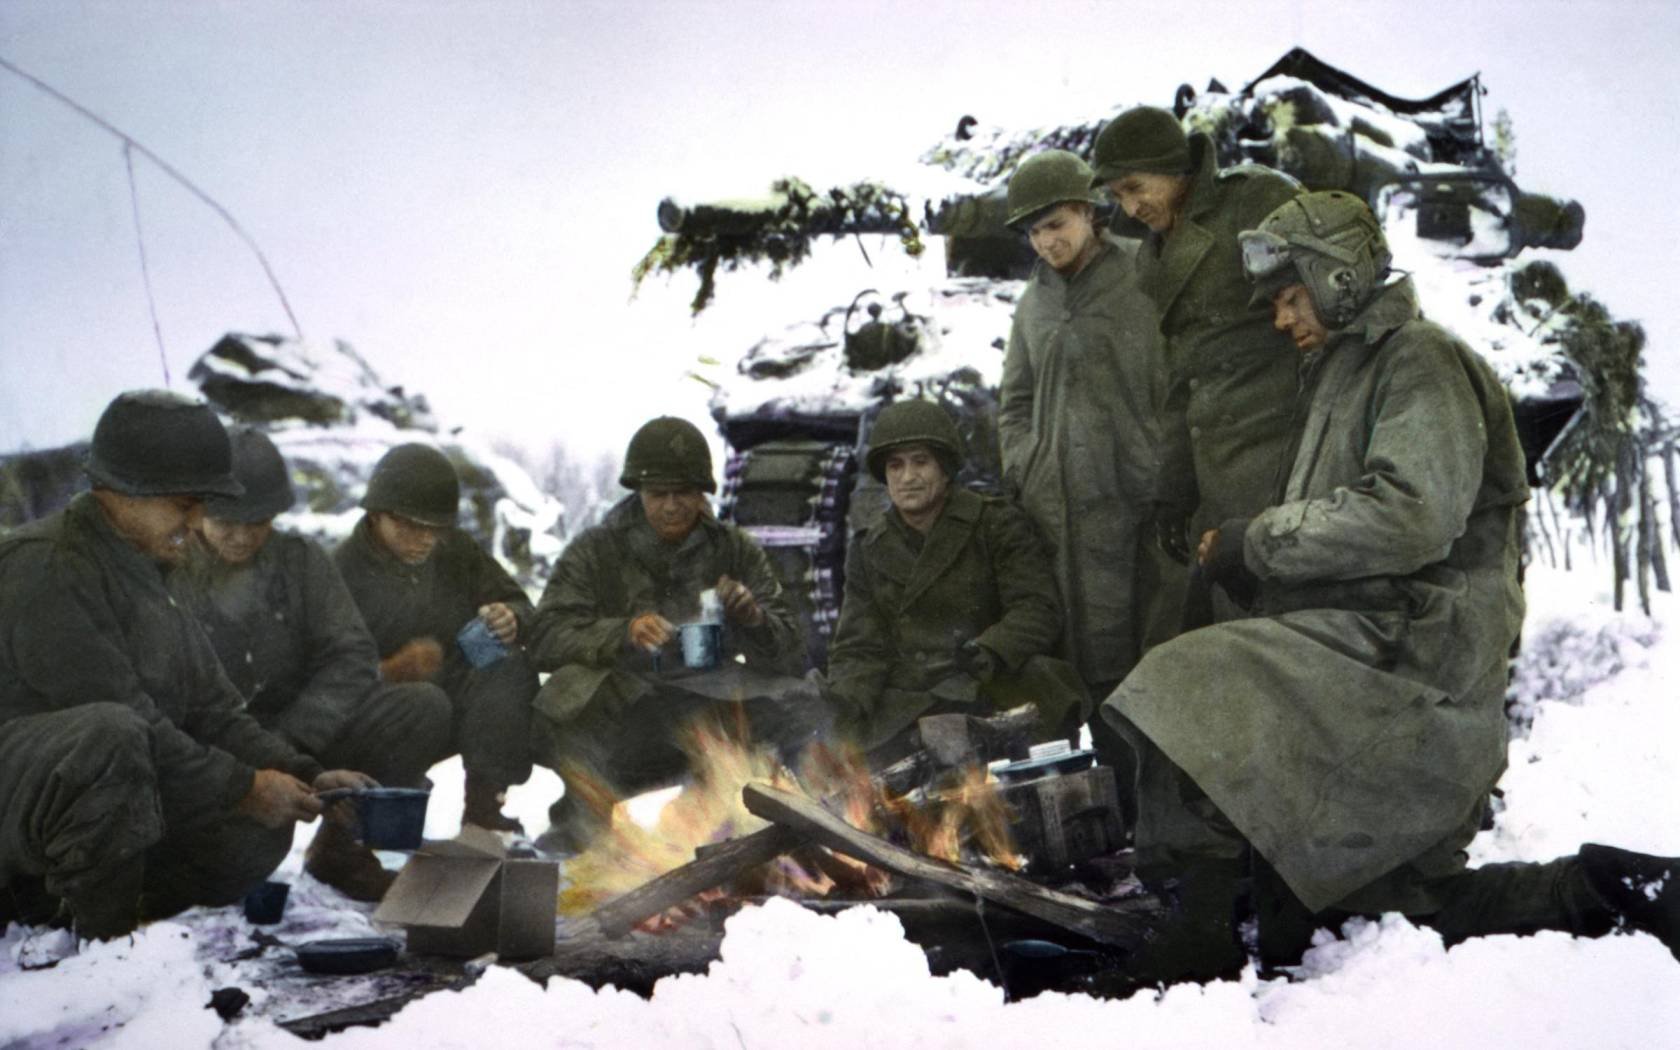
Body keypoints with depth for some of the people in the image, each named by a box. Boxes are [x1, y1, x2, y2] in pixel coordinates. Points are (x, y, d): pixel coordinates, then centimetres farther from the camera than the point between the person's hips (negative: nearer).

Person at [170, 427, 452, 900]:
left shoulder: (301, 560, 6)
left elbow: (349, 657, -1)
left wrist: (292, 742, -18)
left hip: (299, 740, 5)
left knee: (424, 707, -17)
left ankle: (340, 845, -5)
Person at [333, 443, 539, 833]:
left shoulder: (457, 549, 6)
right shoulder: (344, 571, -7)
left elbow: (521, 606, 15)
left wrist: (512, 621, -11)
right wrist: (392, 670, -27)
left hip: (460, 700, 4)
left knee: (511, 669, -25)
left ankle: (484, 801, -19)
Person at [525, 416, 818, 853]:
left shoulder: (736, 551, 8)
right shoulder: (595, 551, 3)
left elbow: (791, 656, 3)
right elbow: (547, 637, -10)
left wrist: (754, 619, -20)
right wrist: (623, 633, -28)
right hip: (618, 726, -2)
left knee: (802, 707, -21)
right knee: (572, 686, -33)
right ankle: (587, 813, -16)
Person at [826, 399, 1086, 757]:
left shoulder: (997, 524, 5)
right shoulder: (870, 550, 16)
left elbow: (1039, 609, -5)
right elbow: (859, 646, 11)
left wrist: (989, 651, -25)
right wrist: (844, 701, -11)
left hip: (988, 696, -2)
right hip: (904, 709, 2)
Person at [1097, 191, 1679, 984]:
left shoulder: (1421, 358, -5)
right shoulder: (1342, 375, 25)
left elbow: (1412, 515, -20)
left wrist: (1259, 541, -14)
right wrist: (1245, 563, 8)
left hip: (1409, 646, -10)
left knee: (1193, 697, -27)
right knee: (1396, 894, 12)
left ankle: (1197, 945, -25)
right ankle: (1599, 889, 18)